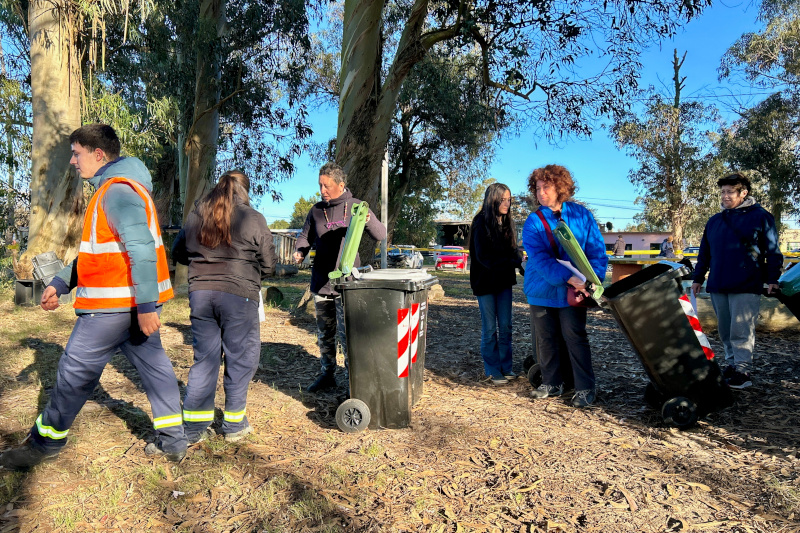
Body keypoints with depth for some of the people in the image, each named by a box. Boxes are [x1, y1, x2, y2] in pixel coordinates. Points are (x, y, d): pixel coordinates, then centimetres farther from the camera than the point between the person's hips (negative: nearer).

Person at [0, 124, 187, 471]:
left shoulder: (117, 190, -16)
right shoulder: (112, 189, 18)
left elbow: (141, 249, -26)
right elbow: (94, 251, 22)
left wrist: (146, 305, -27)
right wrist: (59, 284, 16)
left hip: (114, 304, -10)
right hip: (136, 301, 10)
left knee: (76, 371, 6)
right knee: (153, 364, 11)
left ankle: (45, 442, 24)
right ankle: (172, 442, 19)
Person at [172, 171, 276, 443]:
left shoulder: (195, 215, 8)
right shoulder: (253, 219, -4)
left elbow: (178, 253, 19)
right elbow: (269, 265, 0)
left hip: (200, 293, 4)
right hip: (239, 296, -4)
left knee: (204, 358, 13)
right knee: (240, 358, 9)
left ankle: (193, 428, 16)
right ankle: (234, 425, 20)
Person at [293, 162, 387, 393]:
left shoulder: (355, 206, -1)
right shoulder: (317, 209, 8)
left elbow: (381, 235, -4)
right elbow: (305, 236, 19)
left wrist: (368, 220, -24)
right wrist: (300, 250, -3)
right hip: (320, 282, 5)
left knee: (346, 334, -8)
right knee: (324, 333, 15)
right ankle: (326, 374, 29)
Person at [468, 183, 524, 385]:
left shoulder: (507, 223, 7)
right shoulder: (481, 224, -12)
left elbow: (513, 250, 7)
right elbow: (484, 257, -19)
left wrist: (521, 263, -14)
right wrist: (515, 263, -22)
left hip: (504, 280, 6)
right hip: (485, 282, -6)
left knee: (505, 326, 10)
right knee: (490, 328, 3)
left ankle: (506, 366, 20)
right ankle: (493, 370, 13)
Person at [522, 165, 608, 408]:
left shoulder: (581, 215, -3)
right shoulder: (534, 222, -6)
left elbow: (598, 252, -2)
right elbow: (540, 259, -18)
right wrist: (569, 278, -29)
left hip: (572, 292, -1)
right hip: (542, 290, 2)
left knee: (575, 337, 0)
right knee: (545, 339, 11)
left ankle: (585, 388, 14)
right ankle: (552, 383, 28)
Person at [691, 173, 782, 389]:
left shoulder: (760, 216, 1)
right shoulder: (714, 221, 15)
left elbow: (772, 250, -1)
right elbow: (704, 253, 19)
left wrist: (773, 278, -6)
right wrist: (698, 278, 16)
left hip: (746, 287, -5)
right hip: (717, 286, 6)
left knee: (741, 331, -6)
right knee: (725, 330, 11)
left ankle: (743, 371, 0)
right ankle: (731, 365, 22)